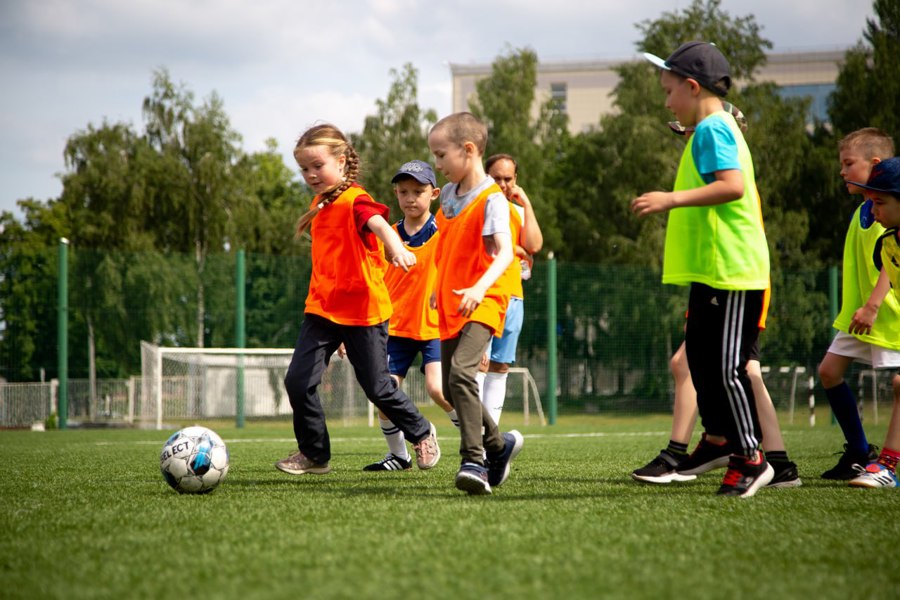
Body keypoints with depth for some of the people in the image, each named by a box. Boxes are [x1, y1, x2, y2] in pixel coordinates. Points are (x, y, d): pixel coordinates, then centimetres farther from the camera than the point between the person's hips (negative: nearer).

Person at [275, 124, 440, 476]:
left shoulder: (355, 201, -14)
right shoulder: (320, 204, 11)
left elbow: (379, 224, -36)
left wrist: (397, 249, -56)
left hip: (363, 311, -7)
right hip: (322, 310, 7)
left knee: (377, 387, 3)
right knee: (298, 381, -6)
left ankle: (421, 433, 29)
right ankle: (314, 454, 9)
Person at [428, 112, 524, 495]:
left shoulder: (491, 199, -13)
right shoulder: (448, 195, 11)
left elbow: (504, 253, -26)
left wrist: (480, 287, -41)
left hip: (482, 305, -9)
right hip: (450, 306, 9)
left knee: (461, 374, -28)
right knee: (451, 390, 12)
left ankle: (474, 462, -28)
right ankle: (499, 444, 33)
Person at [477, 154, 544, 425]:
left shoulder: (519, 211, 17)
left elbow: (533, 245, 1)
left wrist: (526, 204, 2)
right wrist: (516, 250, -3)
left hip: (512, 296, 5)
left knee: (500, 367, 7)